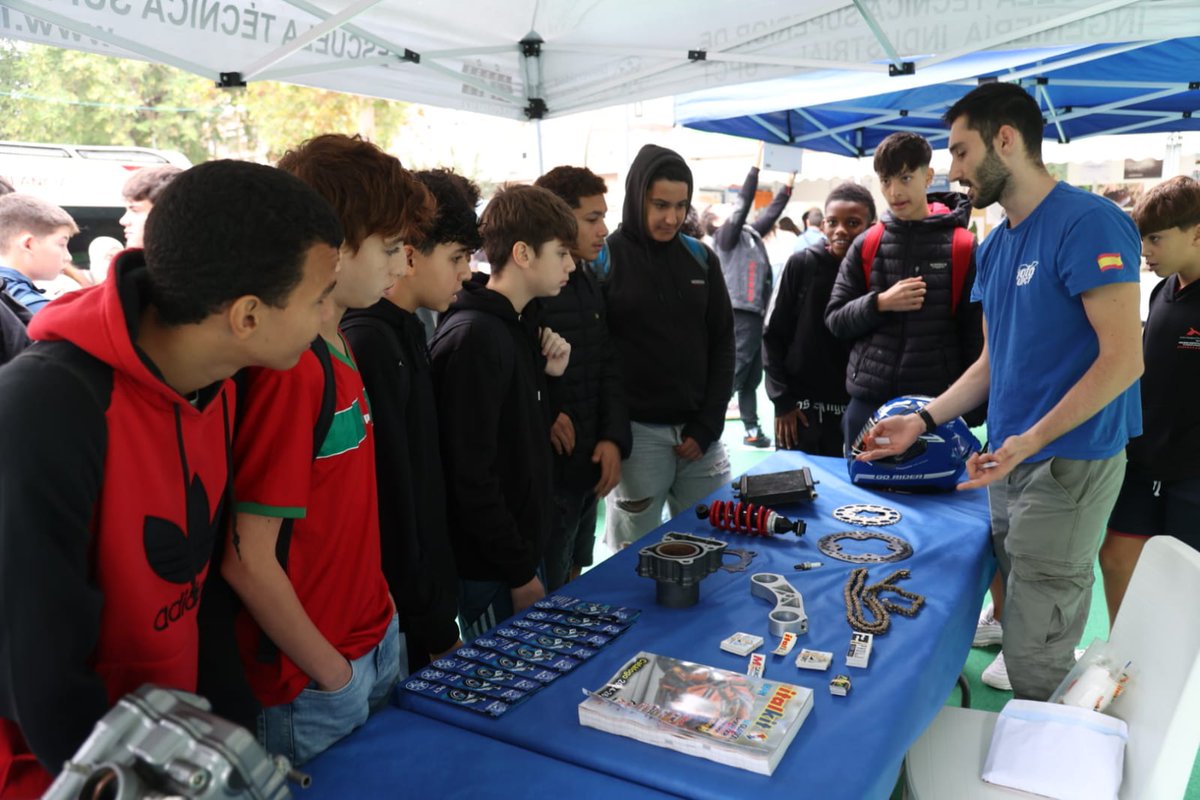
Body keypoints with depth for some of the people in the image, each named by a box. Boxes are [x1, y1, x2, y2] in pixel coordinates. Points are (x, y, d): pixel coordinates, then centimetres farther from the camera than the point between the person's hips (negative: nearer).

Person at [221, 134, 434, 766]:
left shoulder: (336, 350, 5)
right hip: (311, 690, -8)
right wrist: (335, 676, -14)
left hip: (374, 639, 8)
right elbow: (246, 559, -24)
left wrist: (379, 608, 9)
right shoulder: (288, 369, -25)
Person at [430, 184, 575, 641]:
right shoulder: (473, 337, -22)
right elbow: (472, 477, -24)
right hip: (490, 570, -9)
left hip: (521, 548, 9)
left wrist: (548, 375, 1)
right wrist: (521, 573, -18)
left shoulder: (517, 326, 8)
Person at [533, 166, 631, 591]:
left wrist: (614, 439, 2)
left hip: (589, 468, 8)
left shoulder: (590, 280, 10)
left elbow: (608, 366, 11)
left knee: (573, 580, 22)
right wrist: (544, 419, -18)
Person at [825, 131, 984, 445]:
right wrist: (880, 303, -13)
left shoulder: (963, 248, -2)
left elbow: (975, 335, -1)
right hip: (868, 403, 2)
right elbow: (835, 320, 5)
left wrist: (974, 411, -2)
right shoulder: (865, 247, 5)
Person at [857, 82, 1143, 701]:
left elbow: (1123, 359, -18)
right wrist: (924, 420, 7)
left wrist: (1028, 441, -24)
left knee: (1036, 658, -1)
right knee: (1020, 634, 16)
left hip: (1068, 465, -8)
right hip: (1010, 465, 8)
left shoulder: (1087, 222, -13)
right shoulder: (994, 247, 13)